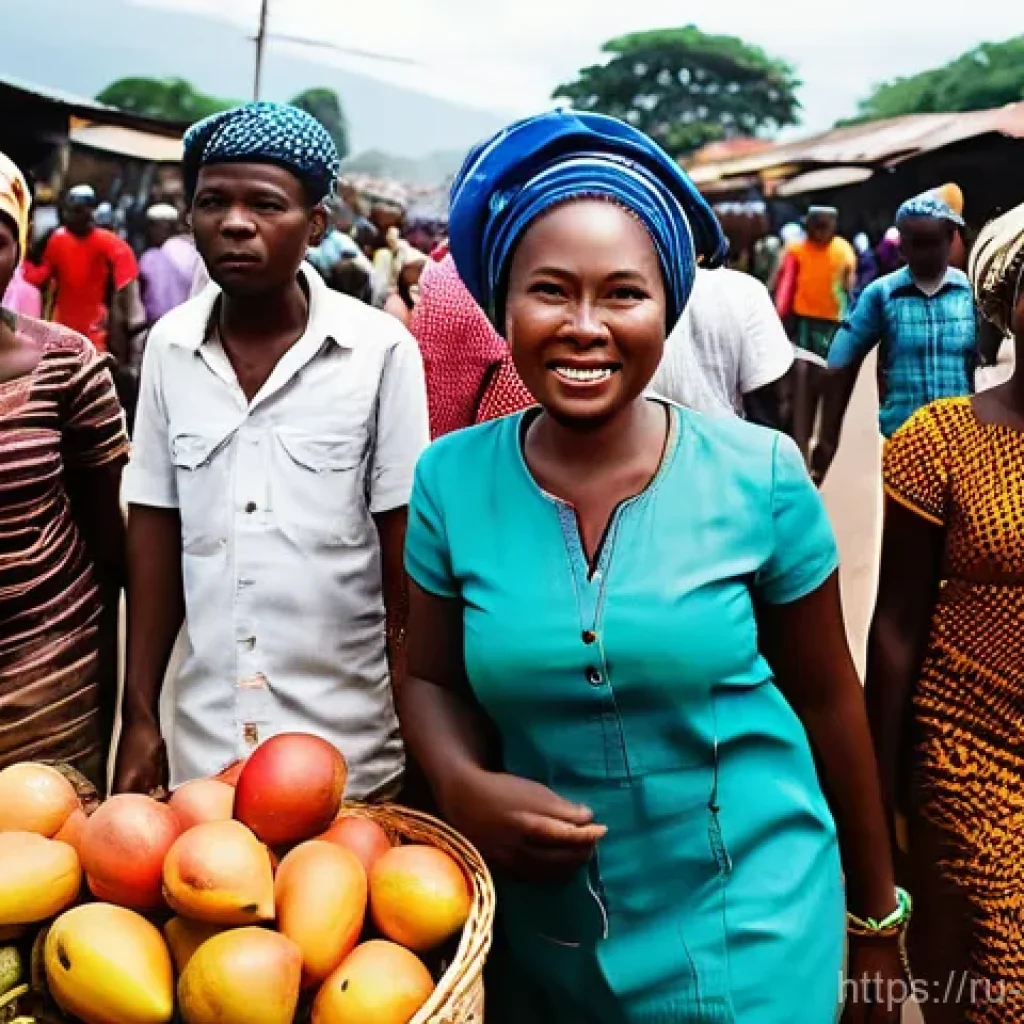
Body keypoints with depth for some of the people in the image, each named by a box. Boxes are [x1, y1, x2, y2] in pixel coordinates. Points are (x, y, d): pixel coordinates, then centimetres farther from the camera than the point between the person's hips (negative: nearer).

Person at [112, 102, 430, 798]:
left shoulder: (381, 350, -10)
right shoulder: (169, 347, -1)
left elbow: (404, 551, -6)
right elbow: (156, 536, 4)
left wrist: (416, 735, -5)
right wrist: (140, 716, 4)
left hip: (350, 747, -3)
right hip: (203, 743, 3)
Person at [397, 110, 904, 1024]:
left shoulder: (761, 476, -13)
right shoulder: (450, 481, -8)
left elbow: (827, 696, -2)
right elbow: (431, 680, 4)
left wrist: (876, 917, 7)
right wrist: (464, 786, -18)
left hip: (747, 933, -2)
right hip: (540, 936, 3)